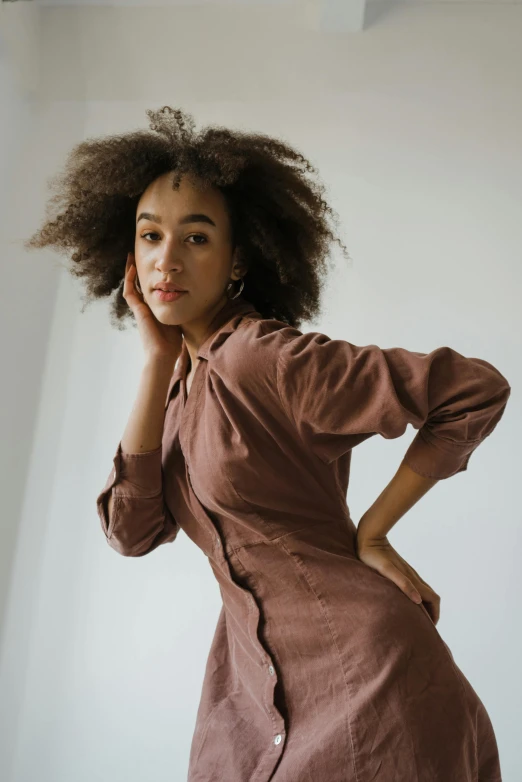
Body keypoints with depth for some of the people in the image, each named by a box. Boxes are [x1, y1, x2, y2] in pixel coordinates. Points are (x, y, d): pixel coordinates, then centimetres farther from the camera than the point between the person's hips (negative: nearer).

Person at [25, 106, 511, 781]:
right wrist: (157, 357, -11)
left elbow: (479, 390, -20)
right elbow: (131, 531, -8)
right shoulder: (184, 377, 3)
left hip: (359, 680, -7)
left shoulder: (266, 359, -20)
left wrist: (369, 534, -14)